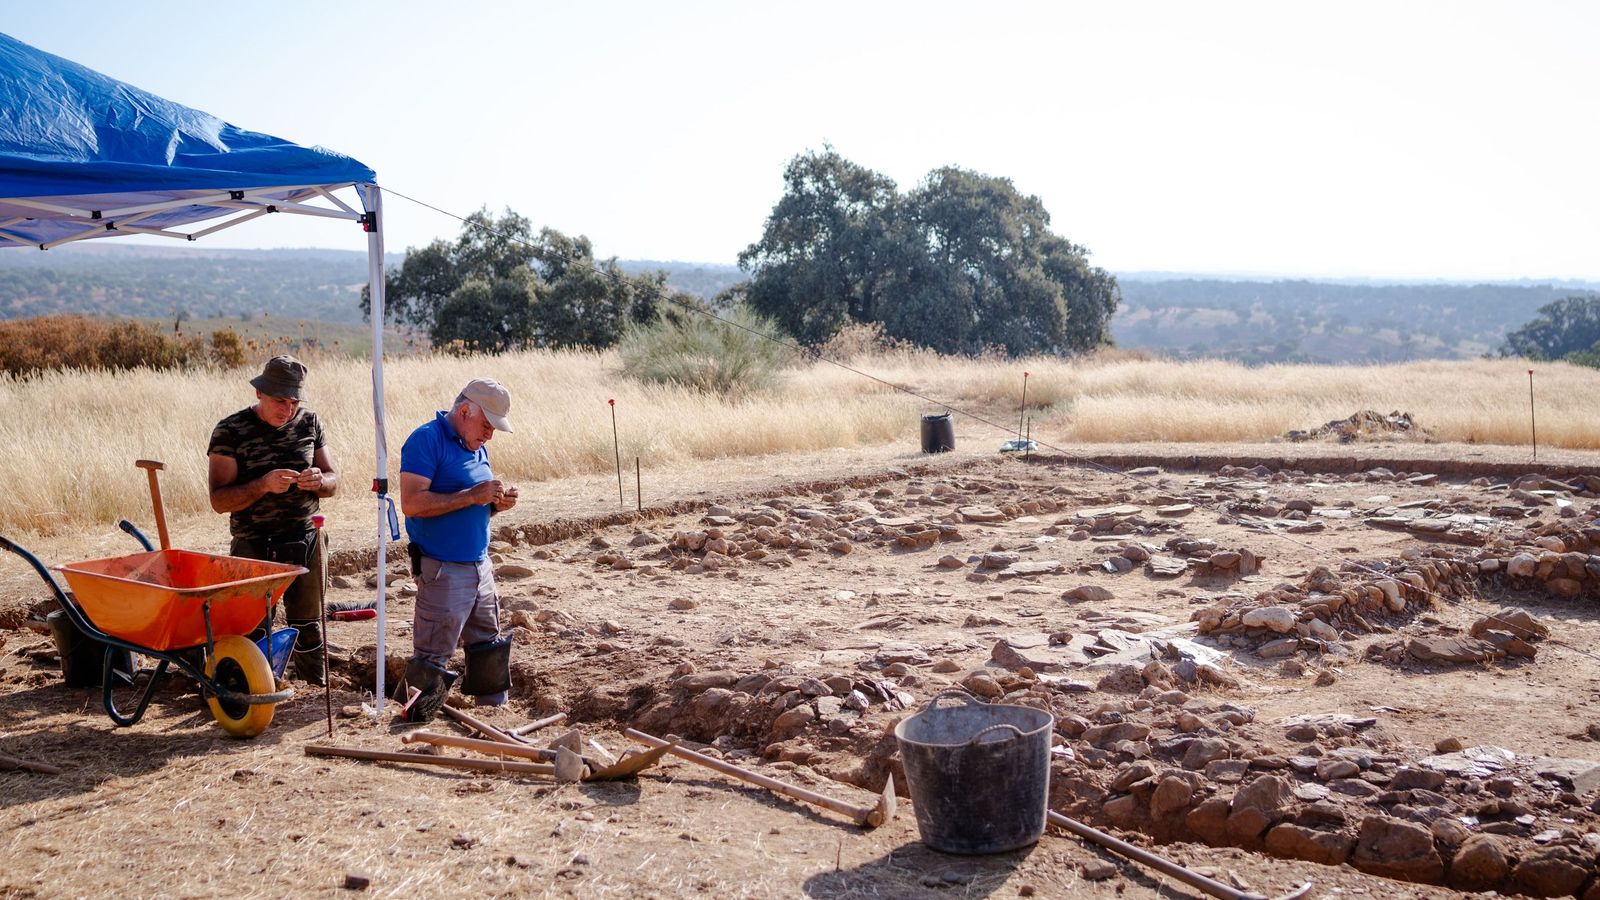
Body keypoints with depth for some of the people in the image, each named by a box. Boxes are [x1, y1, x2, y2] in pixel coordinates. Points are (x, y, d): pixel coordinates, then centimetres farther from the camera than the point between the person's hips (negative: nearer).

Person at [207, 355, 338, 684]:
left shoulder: (309, 422, 4)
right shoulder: (230, 431, -8)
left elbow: (333, 480, 9)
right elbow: (219, 500, -12)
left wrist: (319, 481, -15)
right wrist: (263, 485, -28)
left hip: (306, 543, 4)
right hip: (255, 548, -3)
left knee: (308, 627, 14)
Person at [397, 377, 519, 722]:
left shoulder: (478, 448, 13)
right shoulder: (427, 440, -14)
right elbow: (412, 503, -23)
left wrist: (496, 503, 0)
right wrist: (471, 496, -23)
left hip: (480, 565, 9)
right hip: (443, 571, -9)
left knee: (488, 648, 20)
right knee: (431, 659, -4)